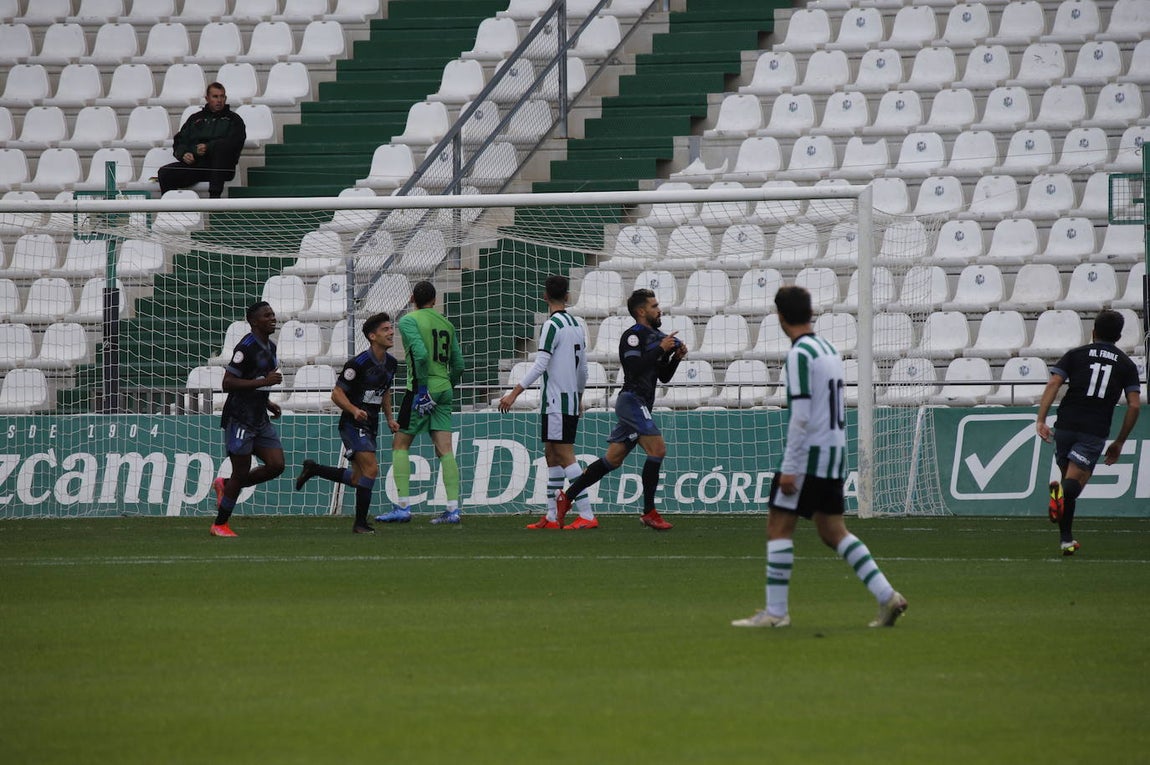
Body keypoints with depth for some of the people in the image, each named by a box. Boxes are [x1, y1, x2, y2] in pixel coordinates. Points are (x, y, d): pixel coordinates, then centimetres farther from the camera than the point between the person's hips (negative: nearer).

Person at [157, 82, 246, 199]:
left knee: (221, 147, -37)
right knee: (164, 173, -21)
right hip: (194, 165, 3)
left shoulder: (233, 119, 16)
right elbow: (179, 141, 22)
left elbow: (234, 143, -2)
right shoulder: (196, 118, 27)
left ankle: (215, 195, -42)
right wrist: (183, 154, -2)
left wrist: (208, 148, -13)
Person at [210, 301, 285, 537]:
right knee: (241, 472, -3)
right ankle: (220, 525, 12)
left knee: (276, 465, -1)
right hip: (240, 418, -8)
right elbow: (228, 383, -21)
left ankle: (225, 485, 18)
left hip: (260, 419, 8)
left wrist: (267, 402, 12)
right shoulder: (247, 347, -16)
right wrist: (263, 382, -24)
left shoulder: (270, 346, 13)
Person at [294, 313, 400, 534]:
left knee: (357, 479, 10)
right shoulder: (359, 363, -17)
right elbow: (337, 394, -14)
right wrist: (354, 410, -30)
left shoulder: (391, 363, 7)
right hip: (353, 425, -8)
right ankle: (360, 523, -10)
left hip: (370, 426, 8)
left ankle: (313, 469, 31)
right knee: (371, 468, -19)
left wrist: (389, 418, 15)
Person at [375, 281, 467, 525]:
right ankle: (453, 508, -5)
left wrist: (422, 388, -17)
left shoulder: (409, 321, -5)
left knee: (400, 444, 3)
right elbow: (458, 364, 16)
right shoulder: (446, 324, 15)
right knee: (444, 450, 2)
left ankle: (403, 507, -4)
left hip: (423, 388, -6)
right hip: (445, 390, 6)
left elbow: (421, 354, -20)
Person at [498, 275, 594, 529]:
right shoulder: (577, 325, 12)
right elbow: (583, 367, 20)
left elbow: (540, 365, -20)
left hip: (556, 401, -8)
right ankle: (552, 516, 12)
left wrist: (514, 394, -20)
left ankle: (587, 515, -14)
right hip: (571, 400, 8)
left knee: (565, 456, -9)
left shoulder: (552, 325, -13)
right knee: (552, 456, 12)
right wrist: (579, 397, 34)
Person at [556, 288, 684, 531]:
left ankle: (566, 497, 14)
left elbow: (664, 376, 24)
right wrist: (661, 349, -18)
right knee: (658, 449, -18)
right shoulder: (633, 336, -8)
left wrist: (676, 357, 6)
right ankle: (649, 512, -15)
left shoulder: (654, 336, 20)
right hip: (632, 400, -10)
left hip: (639, 405, 10)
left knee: (613, 459, 9)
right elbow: (635, 368, -22)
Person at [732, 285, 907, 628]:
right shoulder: (830, 349, 14)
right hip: (835, 455, 9)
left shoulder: (800, 355, -13)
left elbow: (801, 416, -19)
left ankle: (775, 611, -3)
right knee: (832, 531, 12)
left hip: (810, 452, -9)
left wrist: (789, 468, -18)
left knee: (779, 526, -2)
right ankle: (886, 596, 4)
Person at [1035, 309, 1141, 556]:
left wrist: (1041, 420, -8)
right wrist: (1119, 443, 13)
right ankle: (1062, 491, -47)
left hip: (1066, 425, 1)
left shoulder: (1075, 354, 11)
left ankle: (1066, 539, 15)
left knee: (1067, 477, 19)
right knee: (1074, 482, -10)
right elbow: (1134, 405, 5)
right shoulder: (1126, 364, 12)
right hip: (1095, 431, -1)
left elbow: (1053, 384, -4)